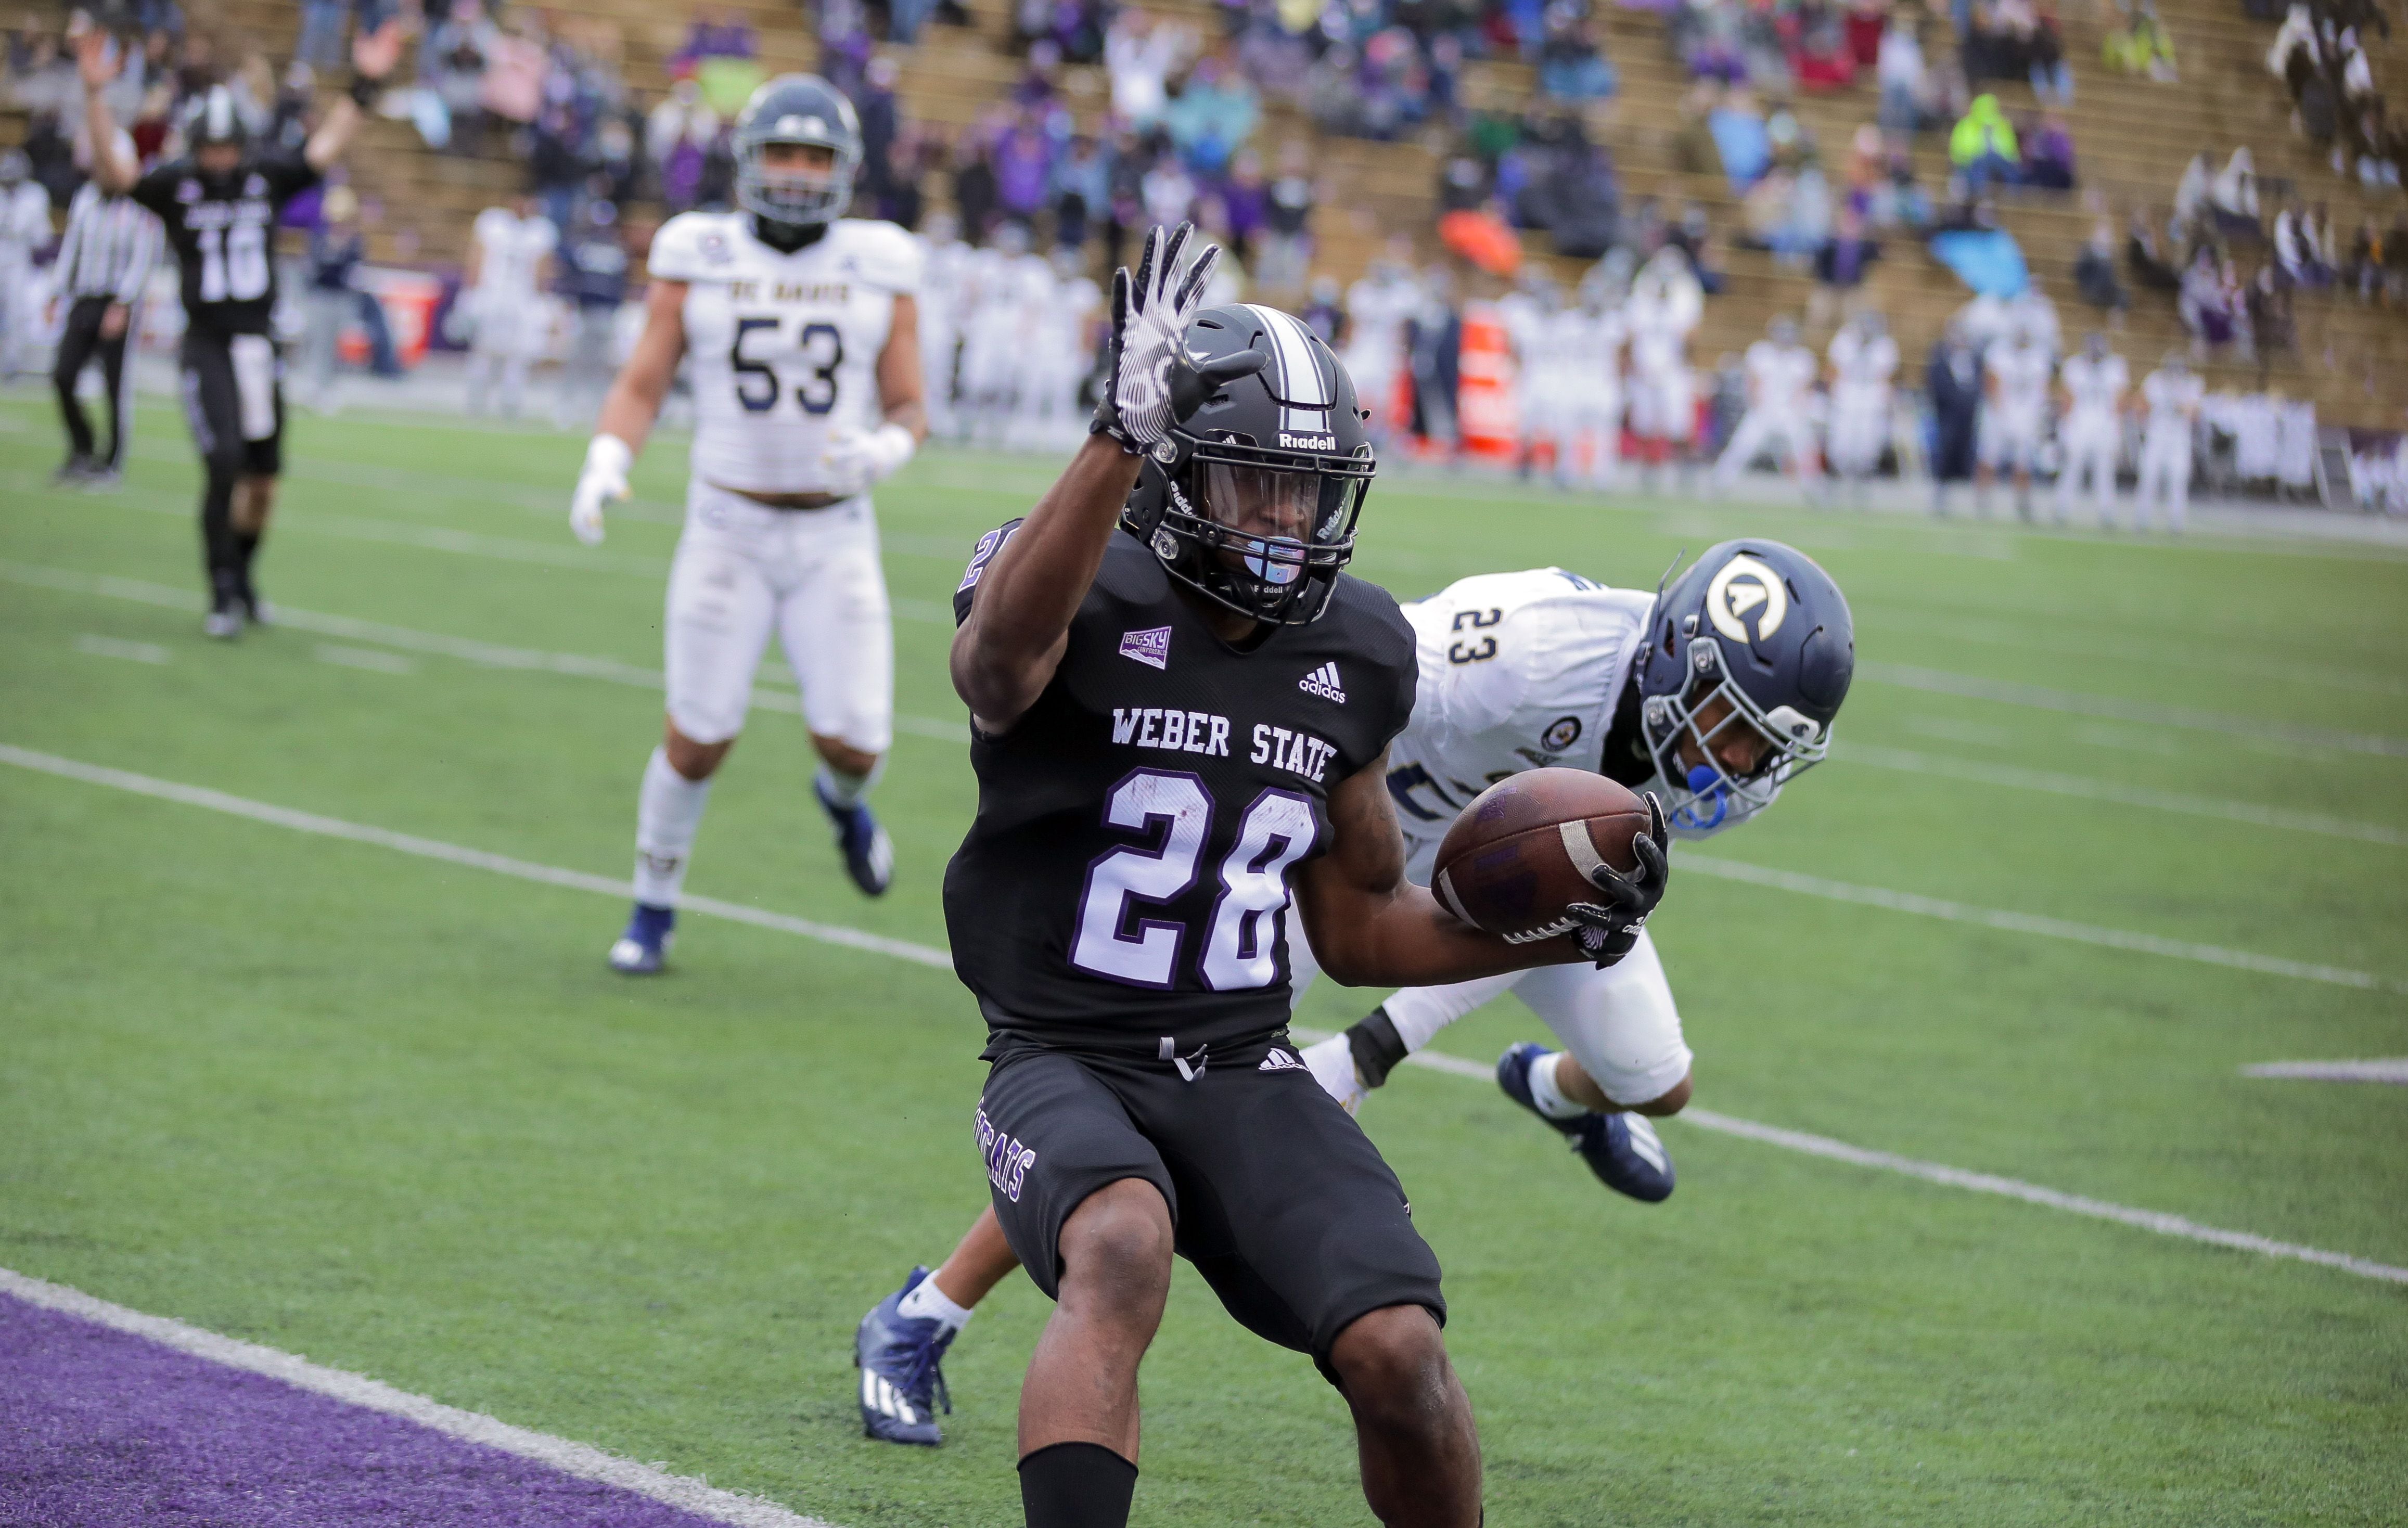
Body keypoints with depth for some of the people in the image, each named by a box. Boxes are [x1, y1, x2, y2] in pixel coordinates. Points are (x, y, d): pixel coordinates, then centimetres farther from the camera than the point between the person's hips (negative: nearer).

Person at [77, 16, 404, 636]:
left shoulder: (267, 177, 3)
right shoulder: (175, 185, -5)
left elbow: (327, 147, 4)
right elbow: (111, 170, -17)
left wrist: (364, 85, -4)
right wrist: (96, 96, -29)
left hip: (260, 346, 4)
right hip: (207, 347, -4)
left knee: (264, 480, 9)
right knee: (225, 466, -17)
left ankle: (244, 573, 32)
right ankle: (222, 595, -9)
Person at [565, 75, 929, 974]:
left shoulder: (880, 273, 0)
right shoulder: (698, 262, -3)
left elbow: (909, 414, 3)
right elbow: (640, 388, -1)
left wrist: (882, 452, -20)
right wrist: (605, 465, -20)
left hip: (835, 538, 1)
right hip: (728, 530, -1)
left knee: (854, 740, -9)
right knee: (700, 736, -2)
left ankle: (842, 798, 30)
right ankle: (654, 908, 22)